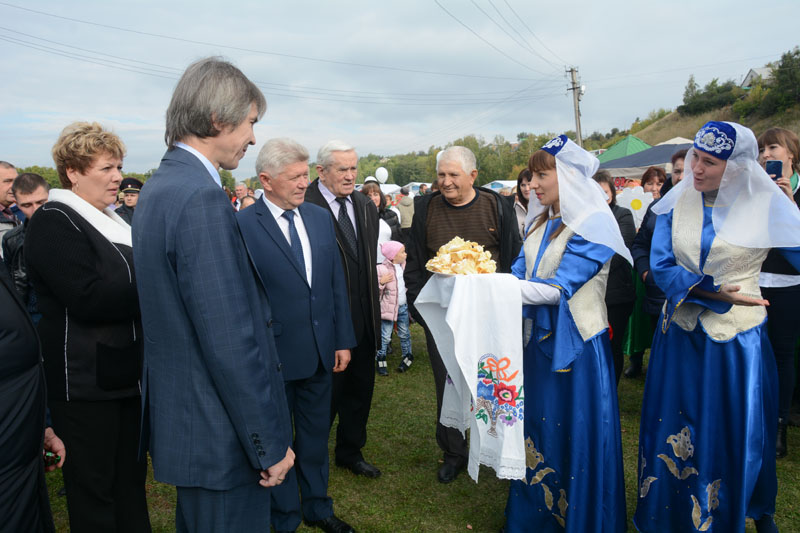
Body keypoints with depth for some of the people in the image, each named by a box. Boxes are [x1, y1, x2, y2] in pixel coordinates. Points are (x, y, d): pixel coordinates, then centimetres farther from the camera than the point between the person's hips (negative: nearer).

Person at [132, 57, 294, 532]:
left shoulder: (158, 187, 8)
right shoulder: (202, 198, -24)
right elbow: (231, 341, -26)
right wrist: (269, 444, -17)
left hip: (178, 416, 10)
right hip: (221, 435, -10)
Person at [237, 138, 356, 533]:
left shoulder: (320, 218, 4)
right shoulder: (242, 225, -14)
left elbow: (337, 282, 7)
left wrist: (343, 340, 5)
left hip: (321, 350, 5)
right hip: (273, 353, -5)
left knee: (316, 432, 21)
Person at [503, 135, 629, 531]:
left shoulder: (593, 225, -15)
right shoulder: (540, 221, 8)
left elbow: (559, 288, -22)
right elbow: (519, 273, 3)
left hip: (575, 345, -7)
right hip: (538, 338, 7)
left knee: (574, 438, 6)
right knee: (536, 429, 17)